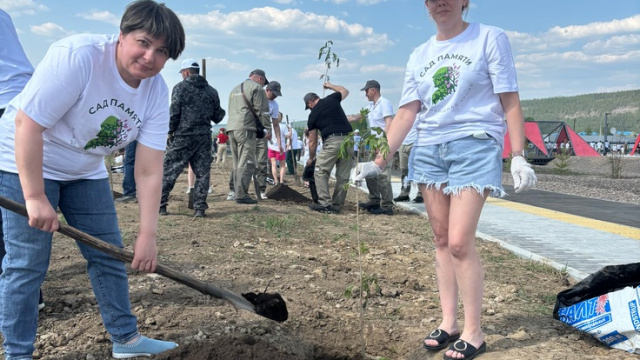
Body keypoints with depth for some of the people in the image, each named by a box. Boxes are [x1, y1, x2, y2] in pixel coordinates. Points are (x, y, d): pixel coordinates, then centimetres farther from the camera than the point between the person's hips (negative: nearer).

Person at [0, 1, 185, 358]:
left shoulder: (157, 92, -13)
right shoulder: (77, 56, -30)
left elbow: (149, 171, -14)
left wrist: (148, 235, -17)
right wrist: (35, 198, -27)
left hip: (86, 171, 6)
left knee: (110, 256, 8)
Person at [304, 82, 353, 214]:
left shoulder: (313, 115, 8)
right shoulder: (332, 99, 13)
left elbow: (312, 141, 15)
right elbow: (345, 91, 37)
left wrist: (311, 158, 29)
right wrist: (330, 86, 50)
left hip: (332, 141, -4)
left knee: (320, 172, 6)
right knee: (343, 176, 9)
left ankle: (325, 203, -2)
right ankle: (336, 206, 13)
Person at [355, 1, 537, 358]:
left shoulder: (490, 38, -1)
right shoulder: (419, 56, 12)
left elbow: (511, 102, -4)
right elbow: (406, 114, 8)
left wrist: (519, 157, -11)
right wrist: (380, 161, 1)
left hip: (474, 146, -5)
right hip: (429, 150, 5)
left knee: (460, 242, -12)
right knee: (442, 241, 8)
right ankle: (448, 322, 19)